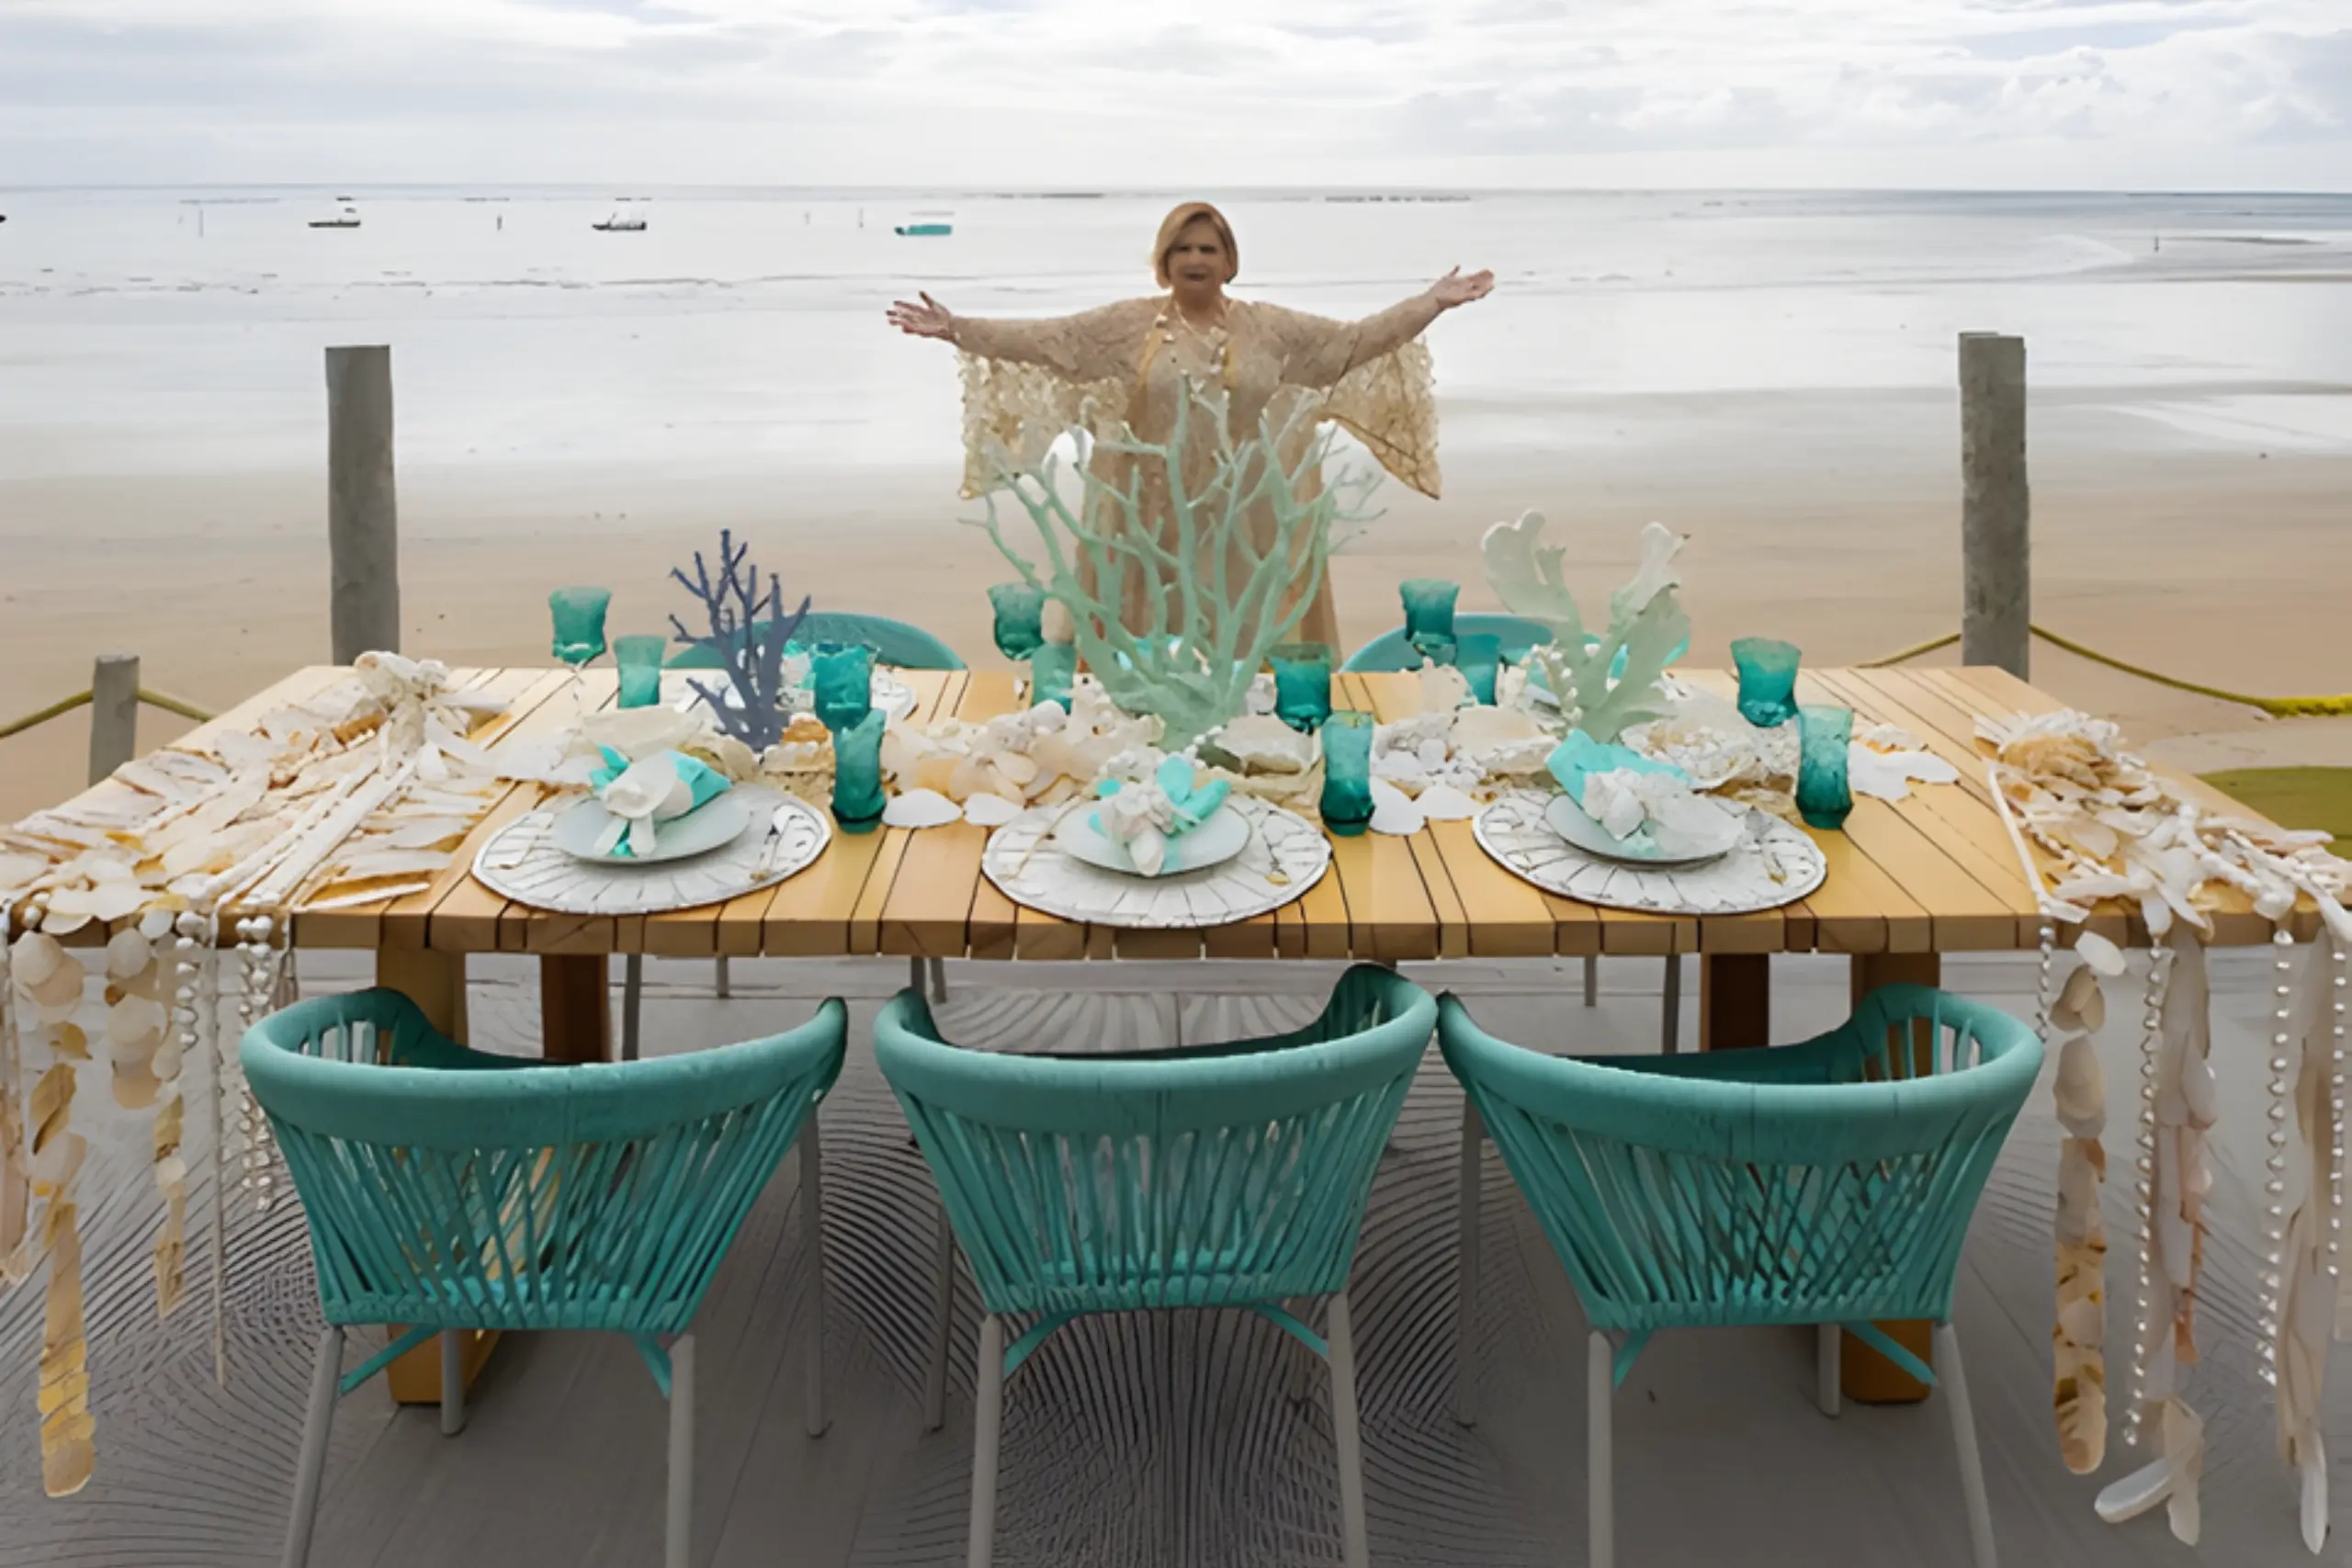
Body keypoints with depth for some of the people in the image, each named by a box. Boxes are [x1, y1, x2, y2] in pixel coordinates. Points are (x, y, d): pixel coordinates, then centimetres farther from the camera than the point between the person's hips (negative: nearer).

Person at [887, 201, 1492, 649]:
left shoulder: (1269, 328, 4)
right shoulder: (1127, 324, 0)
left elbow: (1354, 341, 2)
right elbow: (1042, 340, -5)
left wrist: (1433, 302, -4)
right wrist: (955, 330, -14)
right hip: (1156, 519, -1)